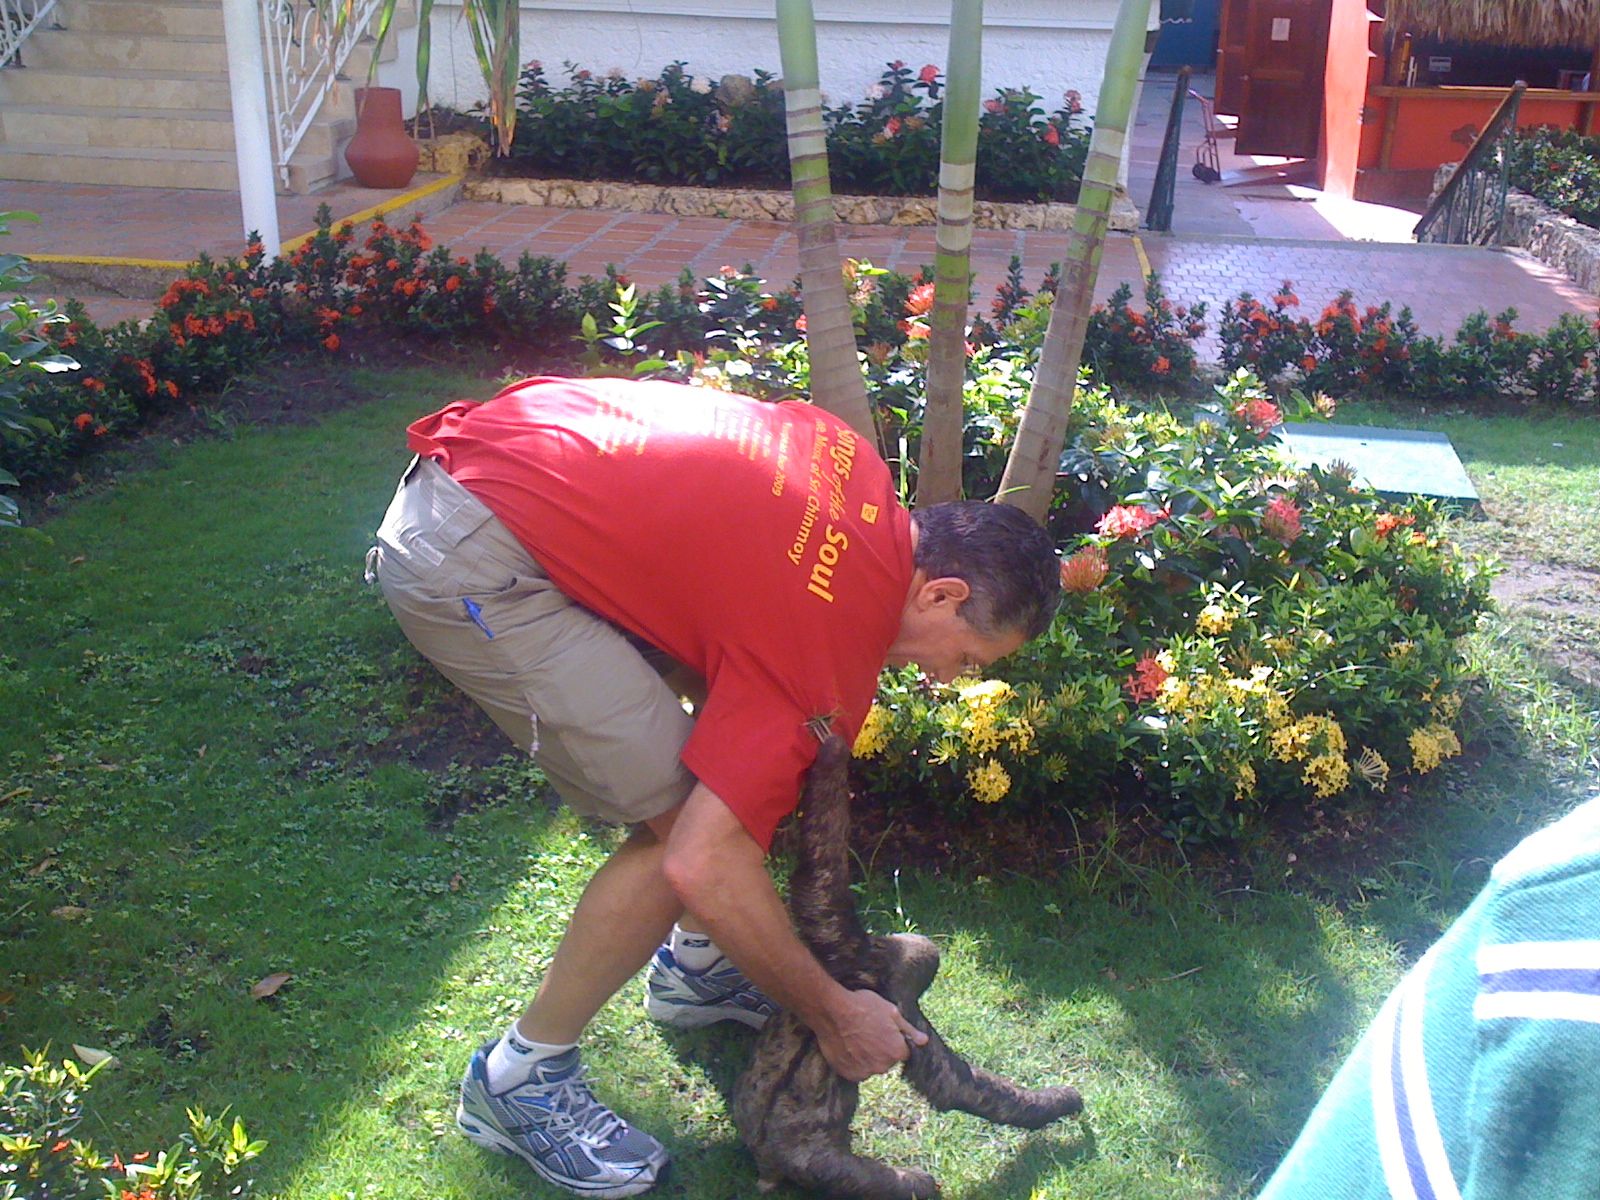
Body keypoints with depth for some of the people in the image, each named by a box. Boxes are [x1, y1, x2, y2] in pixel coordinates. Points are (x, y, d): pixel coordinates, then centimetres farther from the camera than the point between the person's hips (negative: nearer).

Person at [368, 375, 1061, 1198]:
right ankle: (518, 1079, 10)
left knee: (730, 719, 13)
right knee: (679, 815, -8)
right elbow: (702, 862, -19)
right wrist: (835, 1016, -5)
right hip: (464, 564, -10)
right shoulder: (830, 641, -17)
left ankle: (694, 966, 30)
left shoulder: (860, 470, 5)